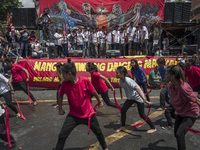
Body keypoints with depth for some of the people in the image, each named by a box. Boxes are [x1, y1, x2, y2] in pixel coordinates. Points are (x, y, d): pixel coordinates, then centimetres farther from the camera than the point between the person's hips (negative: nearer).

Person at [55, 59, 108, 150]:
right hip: (73, 115, 1)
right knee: (62, 136, -8)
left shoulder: (85, 81, -21)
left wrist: (99, 101, 11)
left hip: (88, 114, -1)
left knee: (98, 132, 16)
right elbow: (60, 95, 7)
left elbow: (93, 92, -4)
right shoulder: (64, 84, -13)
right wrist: (60, 109, 14)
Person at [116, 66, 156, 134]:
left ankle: (153, 128, 14)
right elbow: (120, 86, 17)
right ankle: (123, 126, 20)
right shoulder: (121, 80, -6)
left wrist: (145, 100, -38)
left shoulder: (127, 80, -30)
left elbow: (137, 89, -34)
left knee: (142, 114, -4)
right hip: (131, 97, 8)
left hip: (138, 97, -8)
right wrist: (121, 95, 29)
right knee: (123, 110, 3)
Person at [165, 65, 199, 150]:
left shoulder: (184, 87, -36)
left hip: (191, 113, -7)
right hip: (180, 112, 8)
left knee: (179, 134, -16)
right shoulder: (170, 85, -12)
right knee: (176, 133, 14)